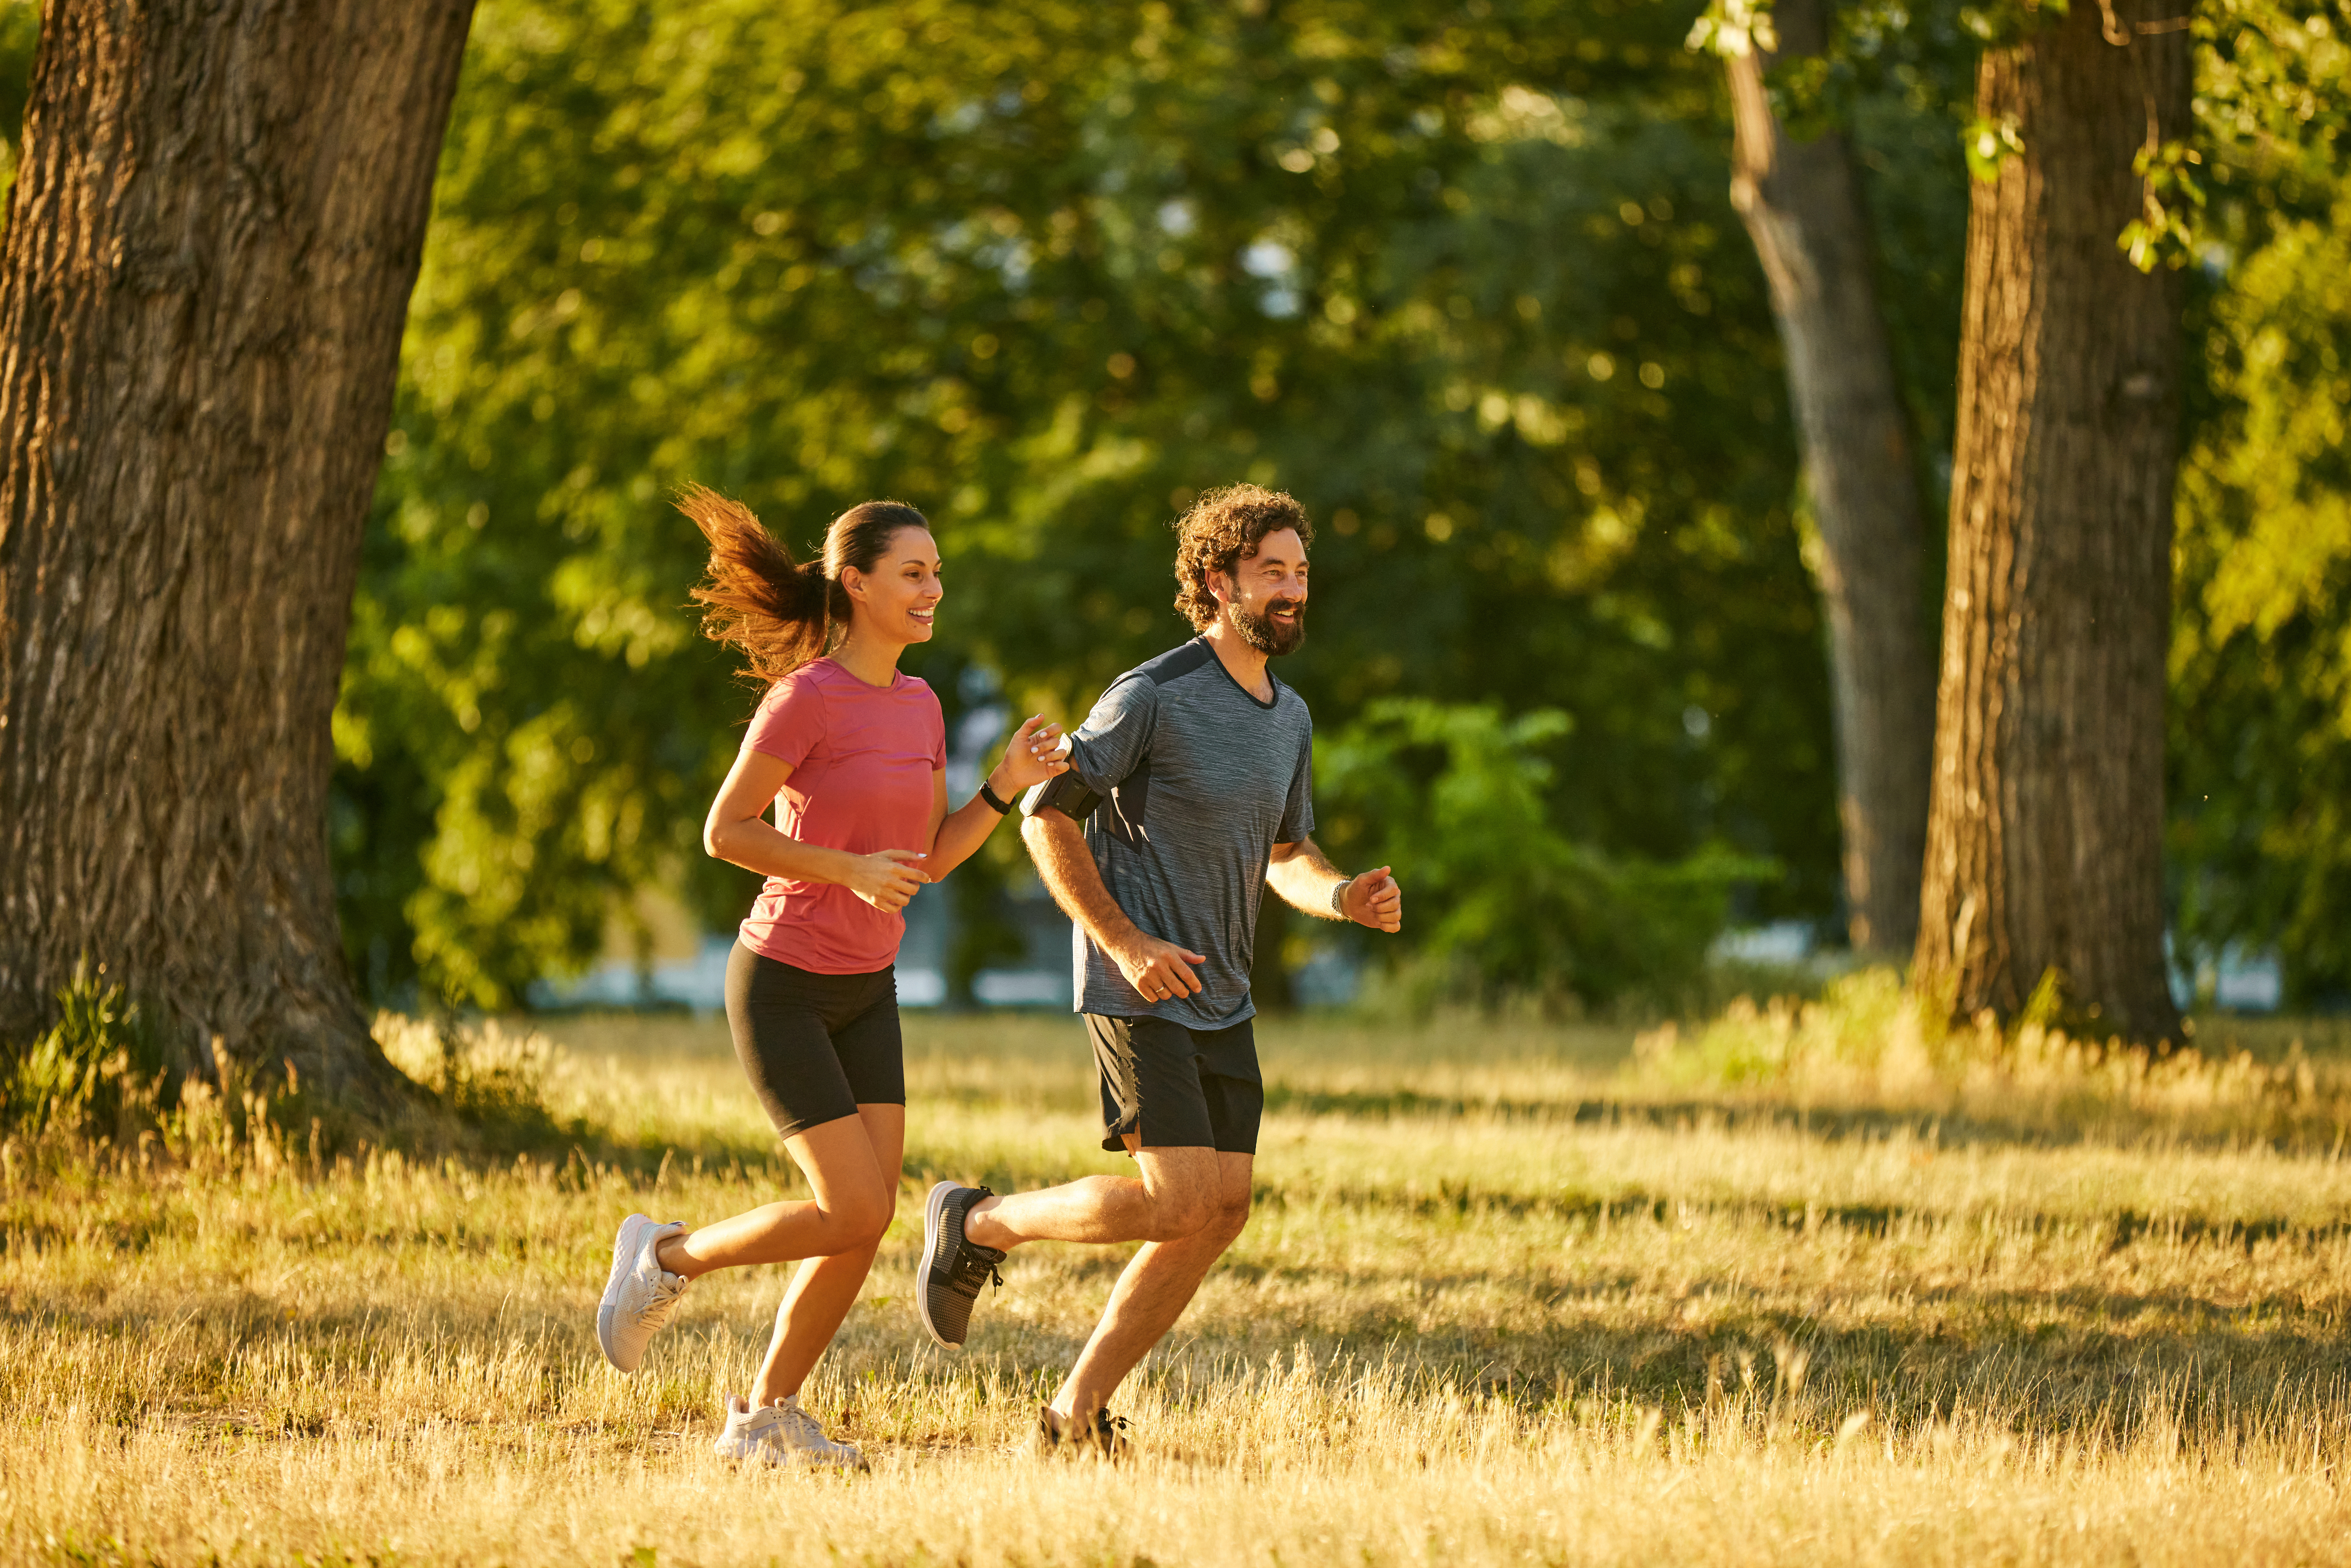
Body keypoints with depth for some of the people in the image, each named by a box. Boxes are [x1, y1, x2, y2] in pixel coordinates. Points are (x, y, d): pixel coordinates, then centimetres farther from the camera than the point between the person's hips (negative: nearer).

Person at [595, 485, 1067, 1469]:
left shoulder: (919, 706, 6)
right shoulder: (804, 697, -18)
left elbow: (932, 858, 8)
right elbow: (723, 833, -15)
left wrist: (1009, 786, -7)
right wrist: (849, 870, -24)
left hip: (864, 992, 7)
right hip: (779, 987, -7)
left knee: (871, 1220, -1)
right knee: (852, 1213, -13)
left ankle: (765, 1416, 13)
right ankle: (668, 1259, 10)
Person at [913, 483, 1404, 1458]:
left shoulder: (1289, 717, 11)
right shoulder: (1153, 698, -12)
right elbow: (1046, 815, -9)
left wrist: (1345, 897, -1)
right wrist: (1125, 943, -16)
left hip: (1222, 1001, 8)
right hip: (1141, 993, -8)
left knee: (1223, 1211, 1)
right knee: (1179, 1204, -16)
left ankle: (1078, 1411, 10)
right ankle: (978, 1224, 7)